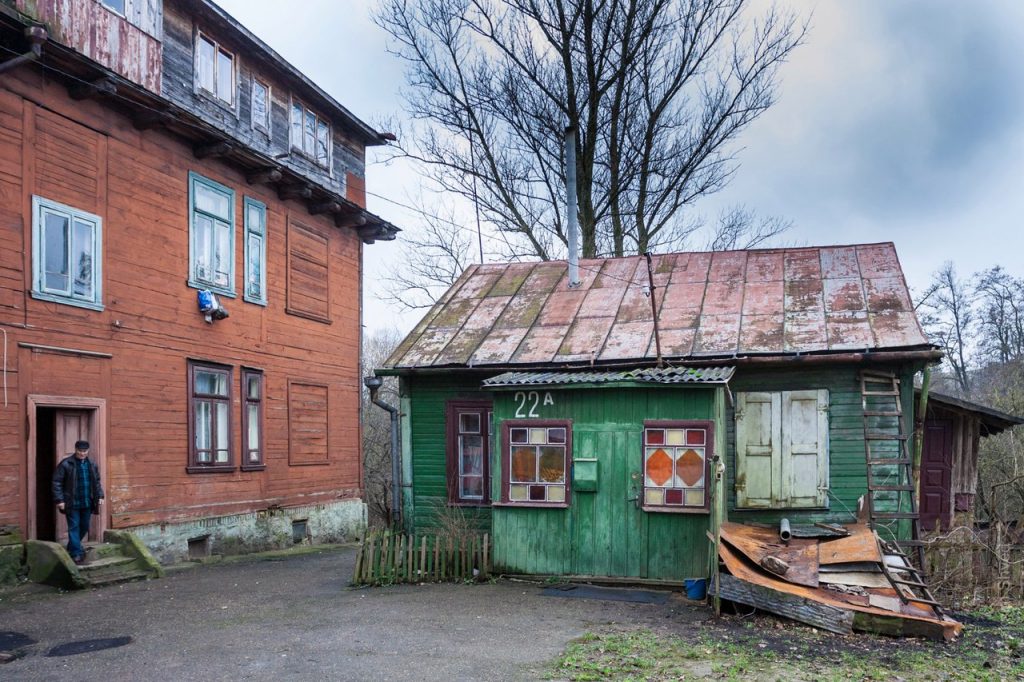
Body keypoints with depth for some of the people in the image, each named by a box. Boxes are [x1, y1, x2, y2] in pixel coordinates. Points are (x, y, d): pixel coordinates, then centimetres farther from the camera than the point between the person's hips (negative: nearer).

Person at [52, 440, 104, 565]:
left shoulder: (91, 465, 8)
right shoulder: (66, 464, -8)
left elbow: (97, 482, 18)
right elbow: (57, 482, -8)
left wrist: (100, 496, 9)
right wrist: (60, 500, -13)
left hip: (87, 503, 5)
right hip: (72, 503, -5)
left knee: (84, 527, 13)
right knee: (74, 527, -4)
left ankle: (72, 547, 34)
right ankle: (77, 553, 0)